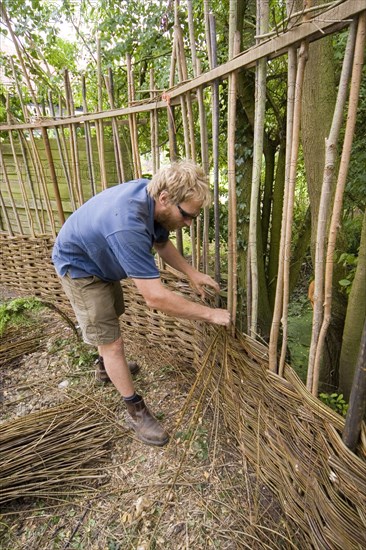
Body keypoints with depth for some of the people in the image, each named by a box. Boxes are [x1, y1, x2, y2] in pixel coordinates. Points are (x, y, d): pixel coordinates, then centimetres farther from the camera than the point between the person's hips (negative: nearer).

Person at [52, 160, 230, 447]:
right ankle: (136, 411, 12)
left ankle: (108, 366, 54)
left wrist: (192, 273, -10)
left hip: (101, 259, 9)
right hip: (79, 268, -9)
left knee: (110, 318, 27)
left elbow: (162, 243, 1)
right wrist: (210, 314, -33)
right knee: (112, 342, -7)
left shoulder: (153, 195, -17)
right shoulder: (128, 226, -44)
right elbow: (156, 297, -43)